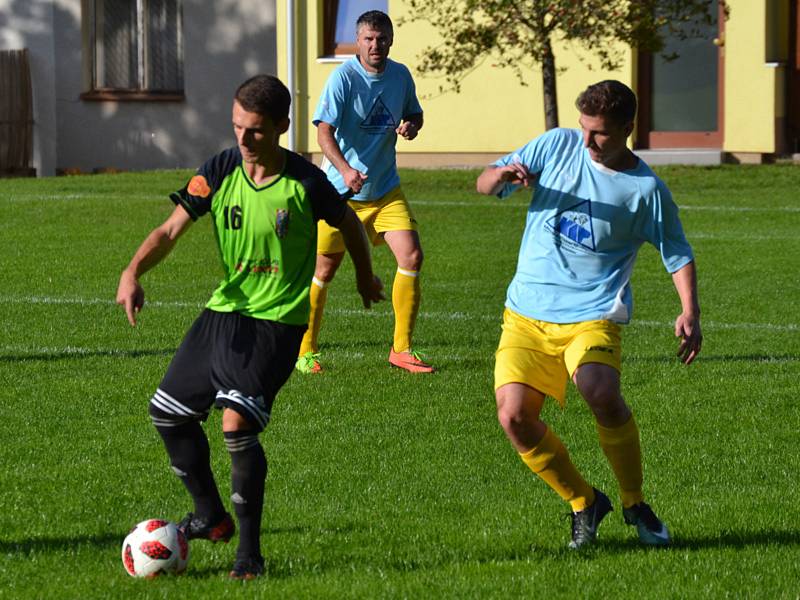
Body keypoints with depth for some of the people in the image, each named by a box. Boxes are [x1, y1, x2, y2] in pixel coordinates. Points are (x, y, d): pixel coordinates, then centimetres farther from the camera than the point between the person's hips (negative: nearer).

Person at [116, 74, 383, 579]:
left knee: (238, 422, -22)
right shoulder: (221, 171, -5)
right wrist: (133, 273, -23)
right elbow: (172, 229, -5)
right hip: (223, 310, 6)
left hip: (276, 321, -6)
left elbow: (349, 225, 5)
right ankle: (212, 517, 33)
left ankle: (250, 553, -10)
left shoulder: (305, 183, -15)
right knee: (168, 412, 12)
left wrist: (366, 277, 21)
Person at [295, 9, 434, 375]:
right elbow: (324, 131, -23)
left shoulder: (400, 76, 2)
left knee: (411, 256, -12)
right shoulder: (343, 77, -15)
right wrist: (345, 169, -40)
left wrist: (411, 126, -5)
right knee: (325, 269, 4)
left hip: (385, 189, 4)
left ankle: (402, 349, -2)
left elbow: (414, 114, 20)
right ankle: (307, 351, 21)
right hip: (341, 191, -4)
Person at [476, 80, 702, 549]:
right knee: (514, 415, -14)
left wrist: (690, 313, -8)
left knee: (602, 394, -31)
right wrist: (504, 176, -16)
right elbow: (484, 184, 8)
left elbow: (678, 254, 7)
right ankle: (584, 503, 10)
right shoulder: (558, 145, 3)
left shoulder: (646, 189, -4)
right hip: (527, 312, 3)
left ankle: (636, 505, -7)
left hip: (593, 315, -3)